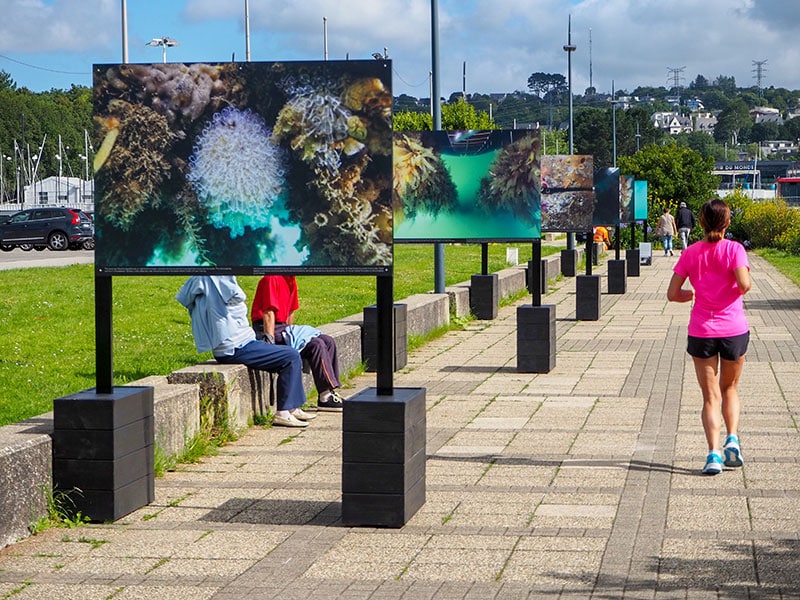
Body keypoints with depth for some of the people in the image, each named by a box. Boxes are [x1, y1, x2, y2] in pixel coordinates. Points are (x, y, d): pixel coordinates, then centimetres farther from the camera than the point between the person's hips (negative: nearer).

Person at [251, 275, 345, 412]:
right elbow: (268, 313, -20)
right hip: (270, 330, -10)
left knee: (328, 341, -1)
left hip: (283, 328, 10)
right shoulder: (272, 279, -16)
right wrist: (270, 343, -23)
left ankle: (331, 392, 0)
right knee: (316, 344, -22)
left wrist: (290, 332, 10)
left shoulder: (291, 281, 12)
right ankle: (326, 397, -17)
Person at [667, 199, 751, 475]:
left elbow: (672, 294, -1)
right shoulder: (734, 249, -6)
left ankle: (714, 453, -9)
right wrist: (743, 287, 3)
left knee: (710, 396, 5)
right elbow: (744, 284, -19)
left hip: (701, 331, 1)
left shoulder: (690, 253, 1)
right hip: (734, 328, -1)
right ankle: (732, 439, 1)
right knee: (730, 388, 20)